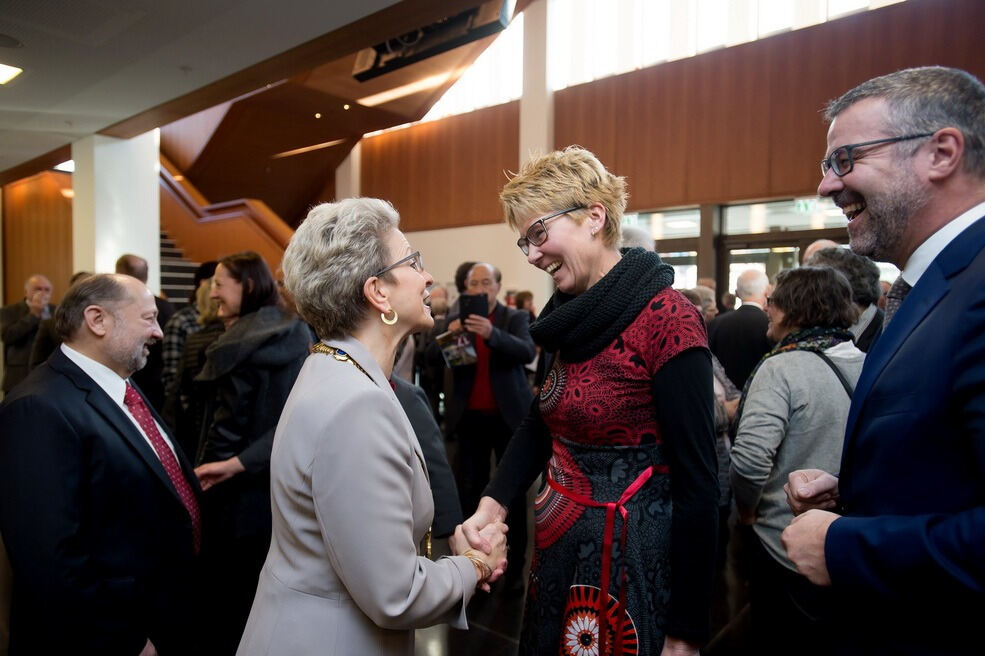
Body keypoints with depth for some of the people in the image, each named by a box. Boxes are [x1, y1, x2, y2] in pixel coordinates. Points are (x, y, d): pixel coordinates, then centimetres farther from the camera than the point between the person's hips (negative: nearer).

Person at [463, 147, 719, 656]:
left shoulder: (666, 318, -19)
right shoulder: (571, 317, 5)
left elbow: (696, 479, -19)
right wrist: (492, 504, -7)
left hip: (629, 559, -7)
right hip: (557, 548, 8)